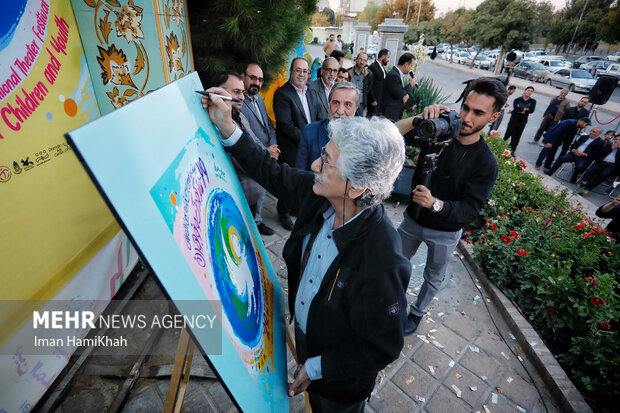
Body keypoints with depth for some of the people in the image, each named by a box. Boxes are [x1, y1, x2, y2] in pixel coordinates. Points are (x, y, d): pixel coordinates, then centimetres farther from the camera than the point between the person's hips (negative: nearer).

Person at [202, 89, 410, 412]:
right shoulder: (319, 195, -22)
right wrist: (226, 128, -10)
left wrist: (317, 368, -17)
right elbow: (273, 173, -5)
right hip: (304, 333, 6)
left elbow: (383, 348, -27)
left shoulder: (381, 260, -41)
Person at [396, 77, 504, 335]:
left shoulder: (486, 163, -19)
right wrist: (421, 119, -41)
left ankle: (418, 311, 49)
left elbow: (470, 208, -23)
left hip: (445, 232, -2)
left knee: (433, 278, 21)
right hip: (413, 219, 2)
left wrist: (435, 204, -42)